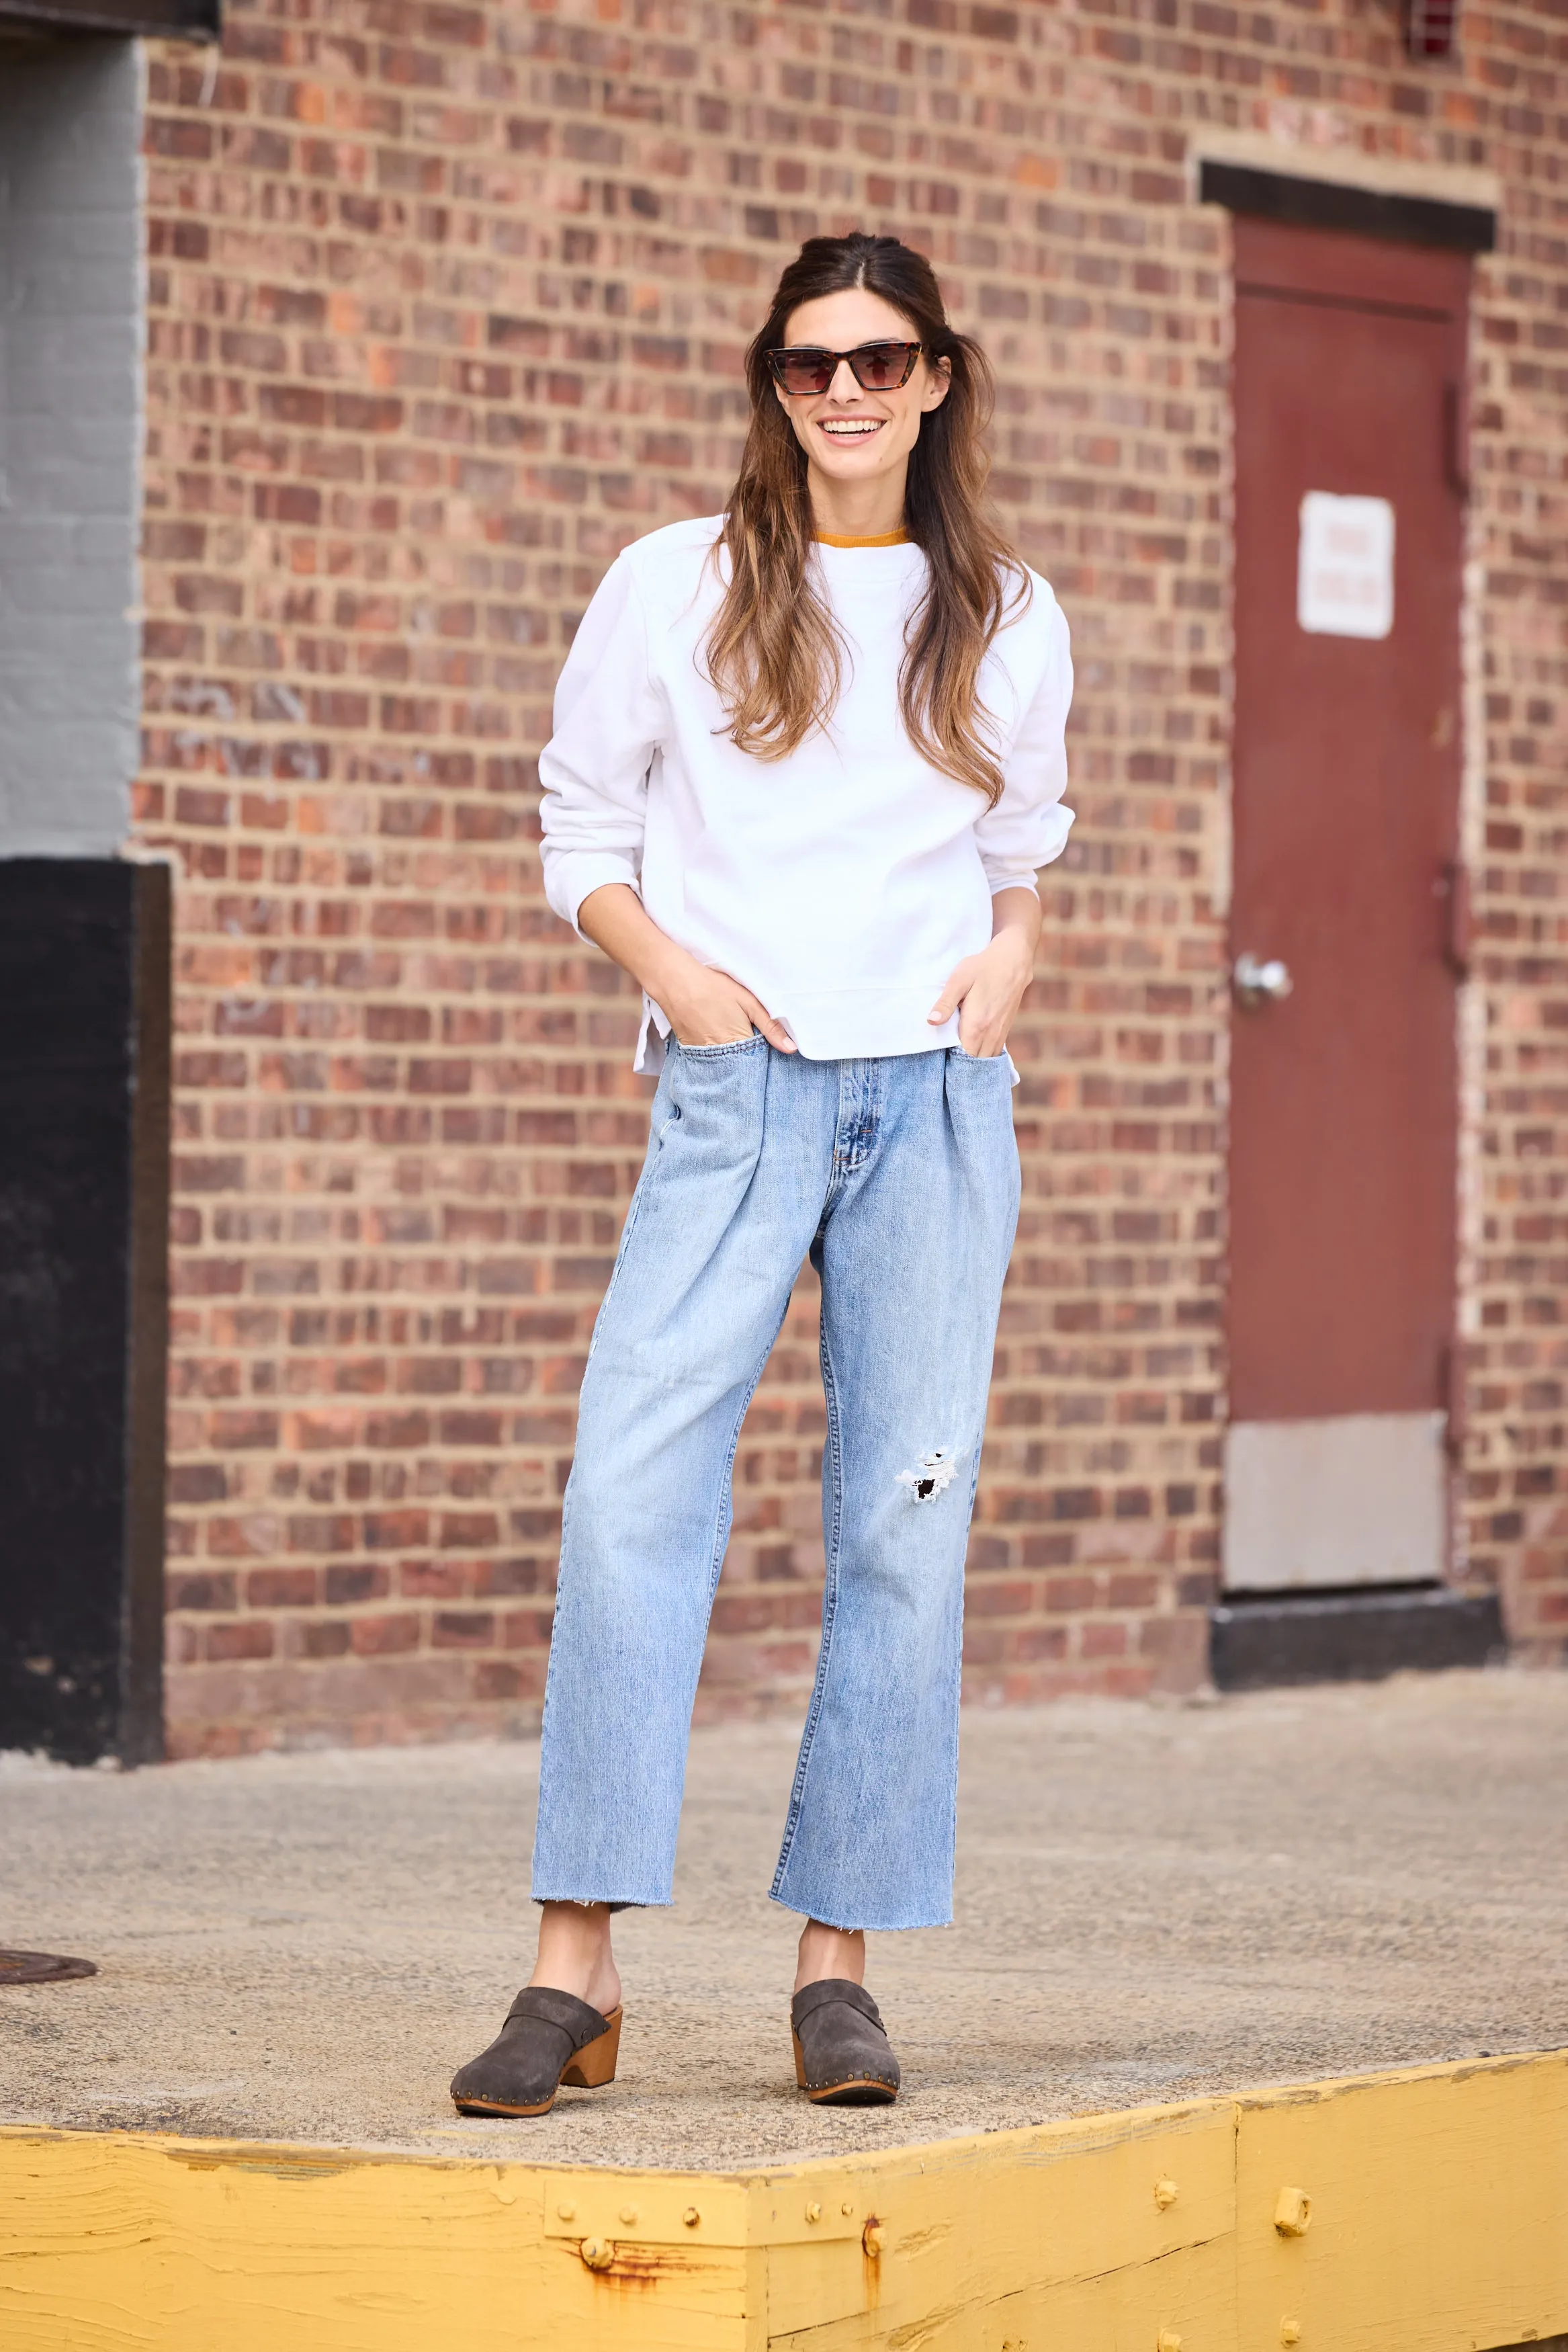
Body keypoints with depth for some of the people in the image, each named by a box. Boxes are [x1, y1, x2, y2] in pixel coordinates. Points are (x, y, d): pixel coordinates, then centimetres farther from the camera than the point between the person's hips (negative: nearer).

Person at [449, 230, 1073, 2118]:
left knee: (905, 1519, -1)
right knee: (631, 1483, -16)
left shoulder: (1005, 616, 12)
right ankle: (575, 1974, -15)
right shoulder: (673, 589, 5)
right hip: (737, 1092, -2)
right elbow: (581, 828, 10)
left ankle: (839, 1961, 7)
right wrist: (669, 969, -6)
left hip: (940, 1097, 2)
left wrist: (1007, 958, 4)